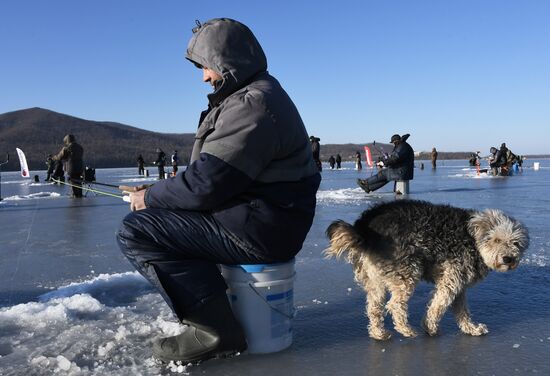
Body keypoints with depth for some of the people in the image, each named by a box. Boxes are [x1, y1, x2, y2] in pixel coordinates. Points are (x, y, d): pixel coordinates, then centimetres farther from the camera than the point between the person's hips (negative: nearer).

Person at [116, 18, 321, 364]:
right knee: (157, 216, 22)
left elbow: (205, 184, -23)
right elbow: (213, 174, 18)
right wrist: (154, 192, 8)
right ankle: (208, 313, 16)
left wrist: (150, 198, -5)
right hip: (263, 220, 11)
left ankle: (215, 329, -12)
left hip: (260, 229, -11)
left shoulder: (252, 106, -18)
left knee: (136, 231, -13)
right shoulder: (255, 96, 18)